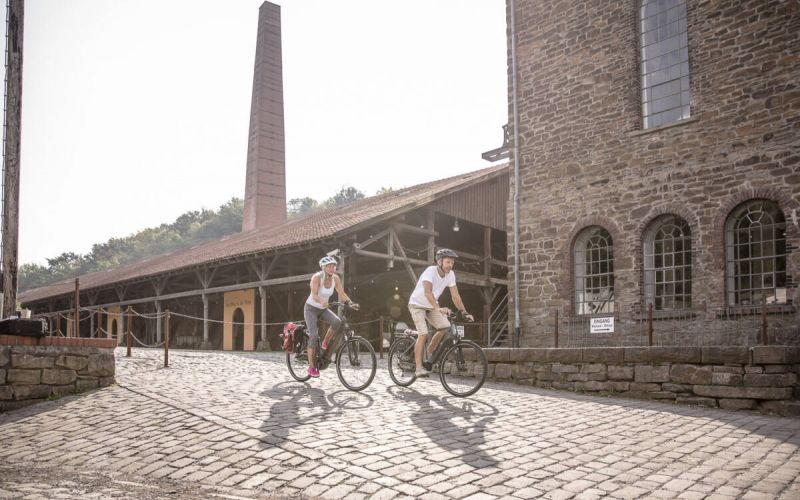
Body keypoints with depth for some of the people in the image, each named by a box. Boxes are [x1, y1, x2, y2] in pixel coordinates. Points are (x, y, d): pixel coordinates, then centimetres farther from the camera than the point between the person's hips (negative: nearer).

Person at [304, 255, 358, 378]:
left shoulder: (335, 278, -8)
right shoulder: (317, 277, -23)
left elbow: (342, 294, -13)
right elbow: (314, 294, -37)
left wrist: (351, 303, -30)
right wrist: (322, 302, -57)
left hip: (323, 309, 5)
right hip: (311, 308, -5)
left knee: (337, 321, -25)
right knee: (314, 335, -18)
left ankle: (325, 344, -3)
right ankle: (311, 367, -9)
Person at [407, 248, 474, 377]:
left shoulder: (450, 274, -10)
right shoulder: (430, 271, -29)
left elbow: (455, 295, -8)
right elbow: (427, 292, -42)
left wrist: (464, 312, -18)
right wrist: (438, 308, -55)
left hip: (432, 306, 6)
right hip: (417, 304, -6)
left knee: (446, 327, -13)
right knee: (423, 334, -20)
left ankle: (429, 354, 6)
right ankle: (419, 368, -14)